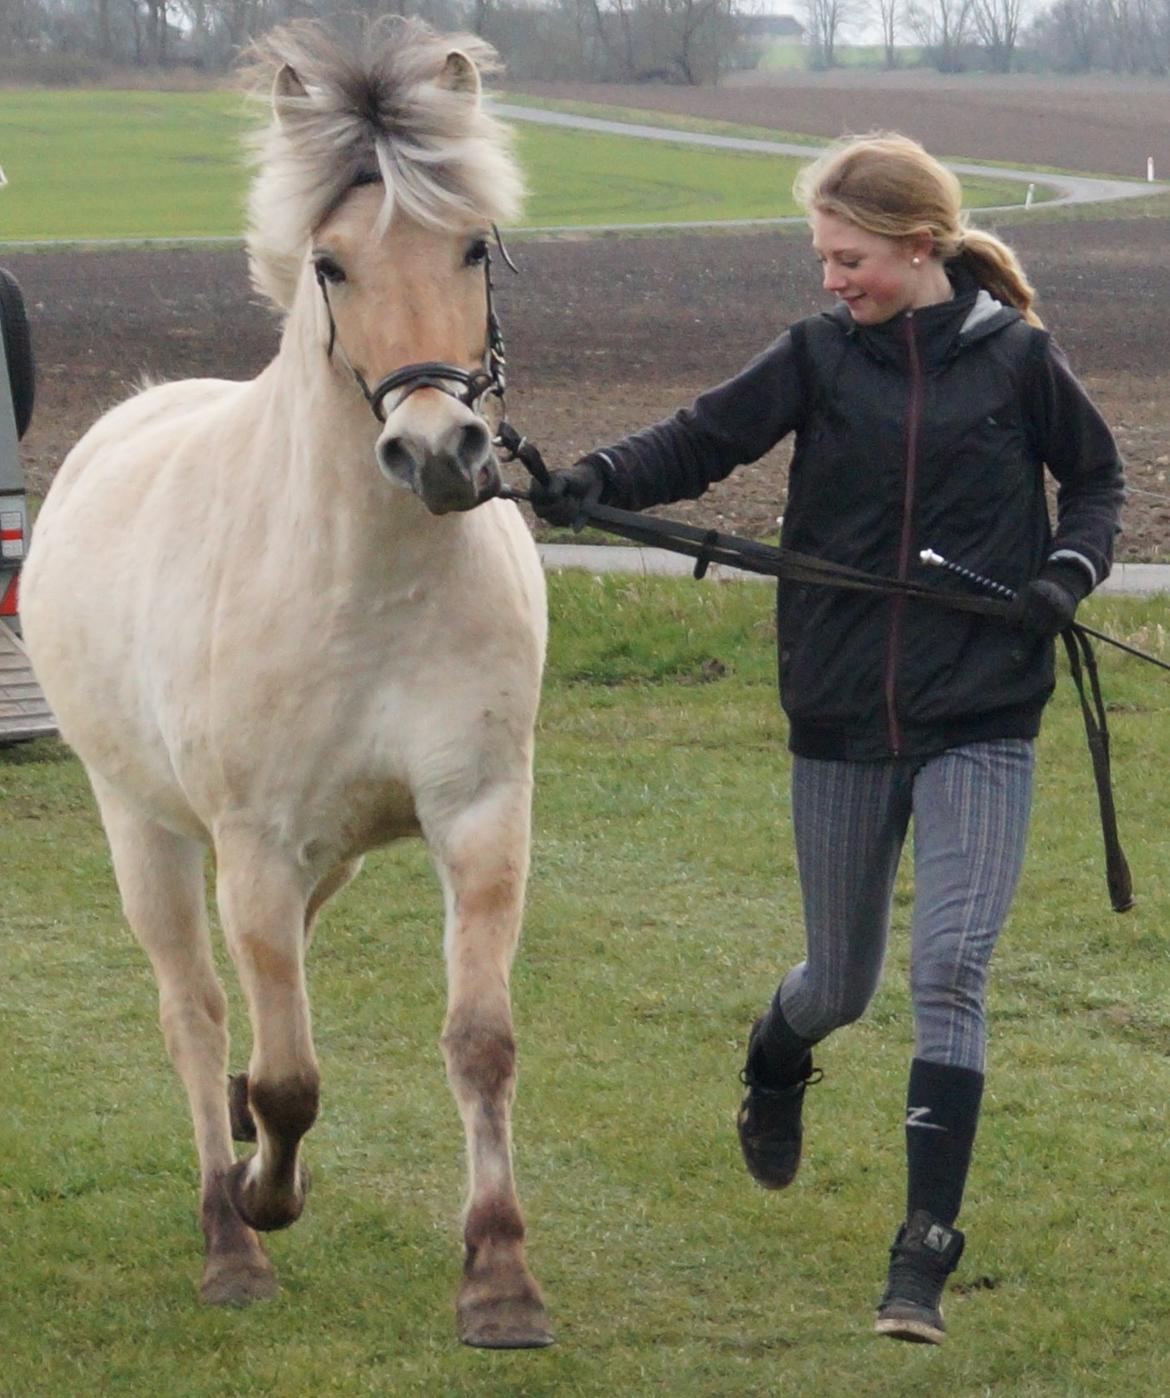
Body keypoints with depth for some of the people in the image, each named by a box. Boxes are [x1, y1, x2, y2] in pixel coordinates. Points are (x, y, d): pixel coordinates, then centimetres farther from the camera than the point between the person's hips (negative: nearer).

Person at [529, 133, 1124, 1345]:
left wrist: (1069, 572, -8)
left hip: (979, 727, -2)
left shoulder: (1015, 357, -2)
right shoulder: (821, 355, 0)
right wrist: (598, 481, -25)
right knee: (840, 982, 13)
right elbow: (706, 439, -7)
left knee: (949, 971, -14)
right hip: (841, 721, 2)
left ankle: (925, 1257, -10)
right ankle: (773, 1068, 51)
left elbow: (1095, 478, 11)